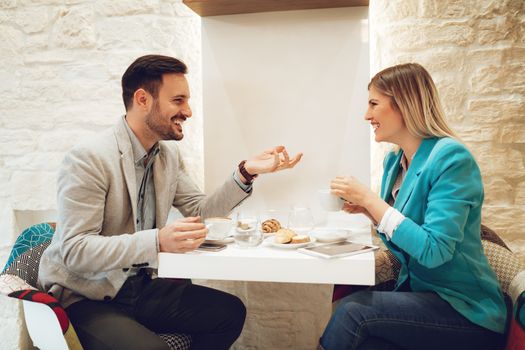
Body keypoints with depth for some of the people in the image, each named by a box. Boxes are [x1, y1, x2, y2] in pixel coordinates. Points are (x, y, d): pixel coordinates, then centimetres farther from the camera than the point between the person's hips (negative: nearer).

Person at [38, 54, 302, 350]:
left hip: (141, 286, 7)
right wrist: (158, 241, -37)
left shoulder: (169, 154, 3)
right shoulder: (88, 159, -20)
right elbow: (75, 250, -24)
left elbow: (201, 212, 4)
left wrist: (246, 173, -9)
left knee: (230, 311, -3)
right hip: (84, 297, -6)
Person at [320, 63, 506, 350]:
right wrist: (368, 210, -5)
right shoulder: (393, 161, 5)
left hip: (465, 310, -6)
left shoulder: (451, 157, -18)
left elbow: (433, 251, -25)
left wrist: (370, 199, -23)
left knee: (354, 310, -26)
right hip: (414, 289, 6)